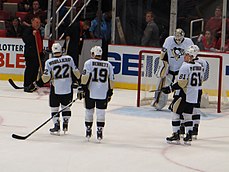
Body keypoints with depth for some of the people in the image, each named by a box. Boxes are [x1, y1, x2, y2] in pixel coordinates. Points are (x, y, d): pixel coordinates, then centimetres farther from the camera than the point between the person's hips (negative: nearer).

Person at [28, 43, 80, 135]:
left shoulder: (49, 62, -9)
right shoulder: (69, 58, -3)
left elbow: (46, 78, -12)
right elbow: (76, 72, 1)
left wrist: (36, 84, -1)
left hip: (55, 89, -3)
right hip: (68, 88, 3)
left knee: (54, 107, 9)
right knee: (66, 106, 19)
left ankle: (56, 126, 4)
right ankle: (65, 125, 21)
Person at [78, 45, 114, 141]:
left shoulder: (89, 62, -1)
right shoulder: (108, 65, 9)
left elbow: (85, 76, -10)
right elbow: (111, 80, 10)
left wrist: (82, 87, -7)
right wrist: (110, 92, 17)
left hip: (90, 91, -2)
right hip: (103, 93, 2)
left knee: (89, 111, 10)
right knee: (101, 113, 5)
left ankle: (88, 132, 16)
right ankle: (99, 133, 1)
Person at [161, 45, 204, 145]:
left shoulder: (185, 66, -16)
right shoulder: (199, 66, 9)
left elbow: (182, 83, -20)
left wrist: (170, 89, -16)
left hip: (186, 95, -8)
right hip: (195, 96, 8)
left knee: (176, 113, 3)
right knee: (188, 115, 15)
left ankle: (176, 134, 2)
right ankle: (188, 136, 12)